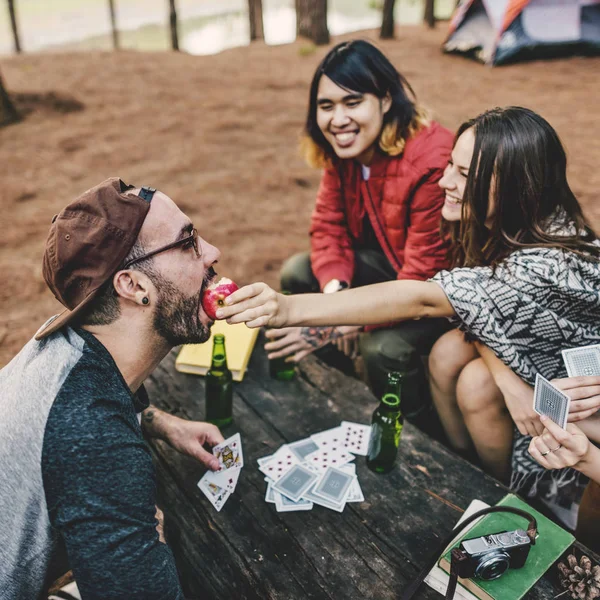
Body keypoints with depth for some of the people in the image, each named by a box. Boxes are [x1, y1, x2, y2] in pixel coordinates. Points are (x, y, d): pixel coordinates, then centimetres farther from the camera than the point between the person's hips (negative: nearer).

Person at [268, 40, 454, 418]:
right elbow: (328, 224, -4)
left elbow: (422, 281, -31)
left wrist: (338, 322, -36)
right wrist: (335, 287, -25)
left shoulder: (433, 162, -31)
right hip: (389, 262, 8)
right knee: (297, 273, -5)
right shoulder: (343, 150, -7)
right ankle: (344, 388, 13)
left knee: (383, 348, -31)